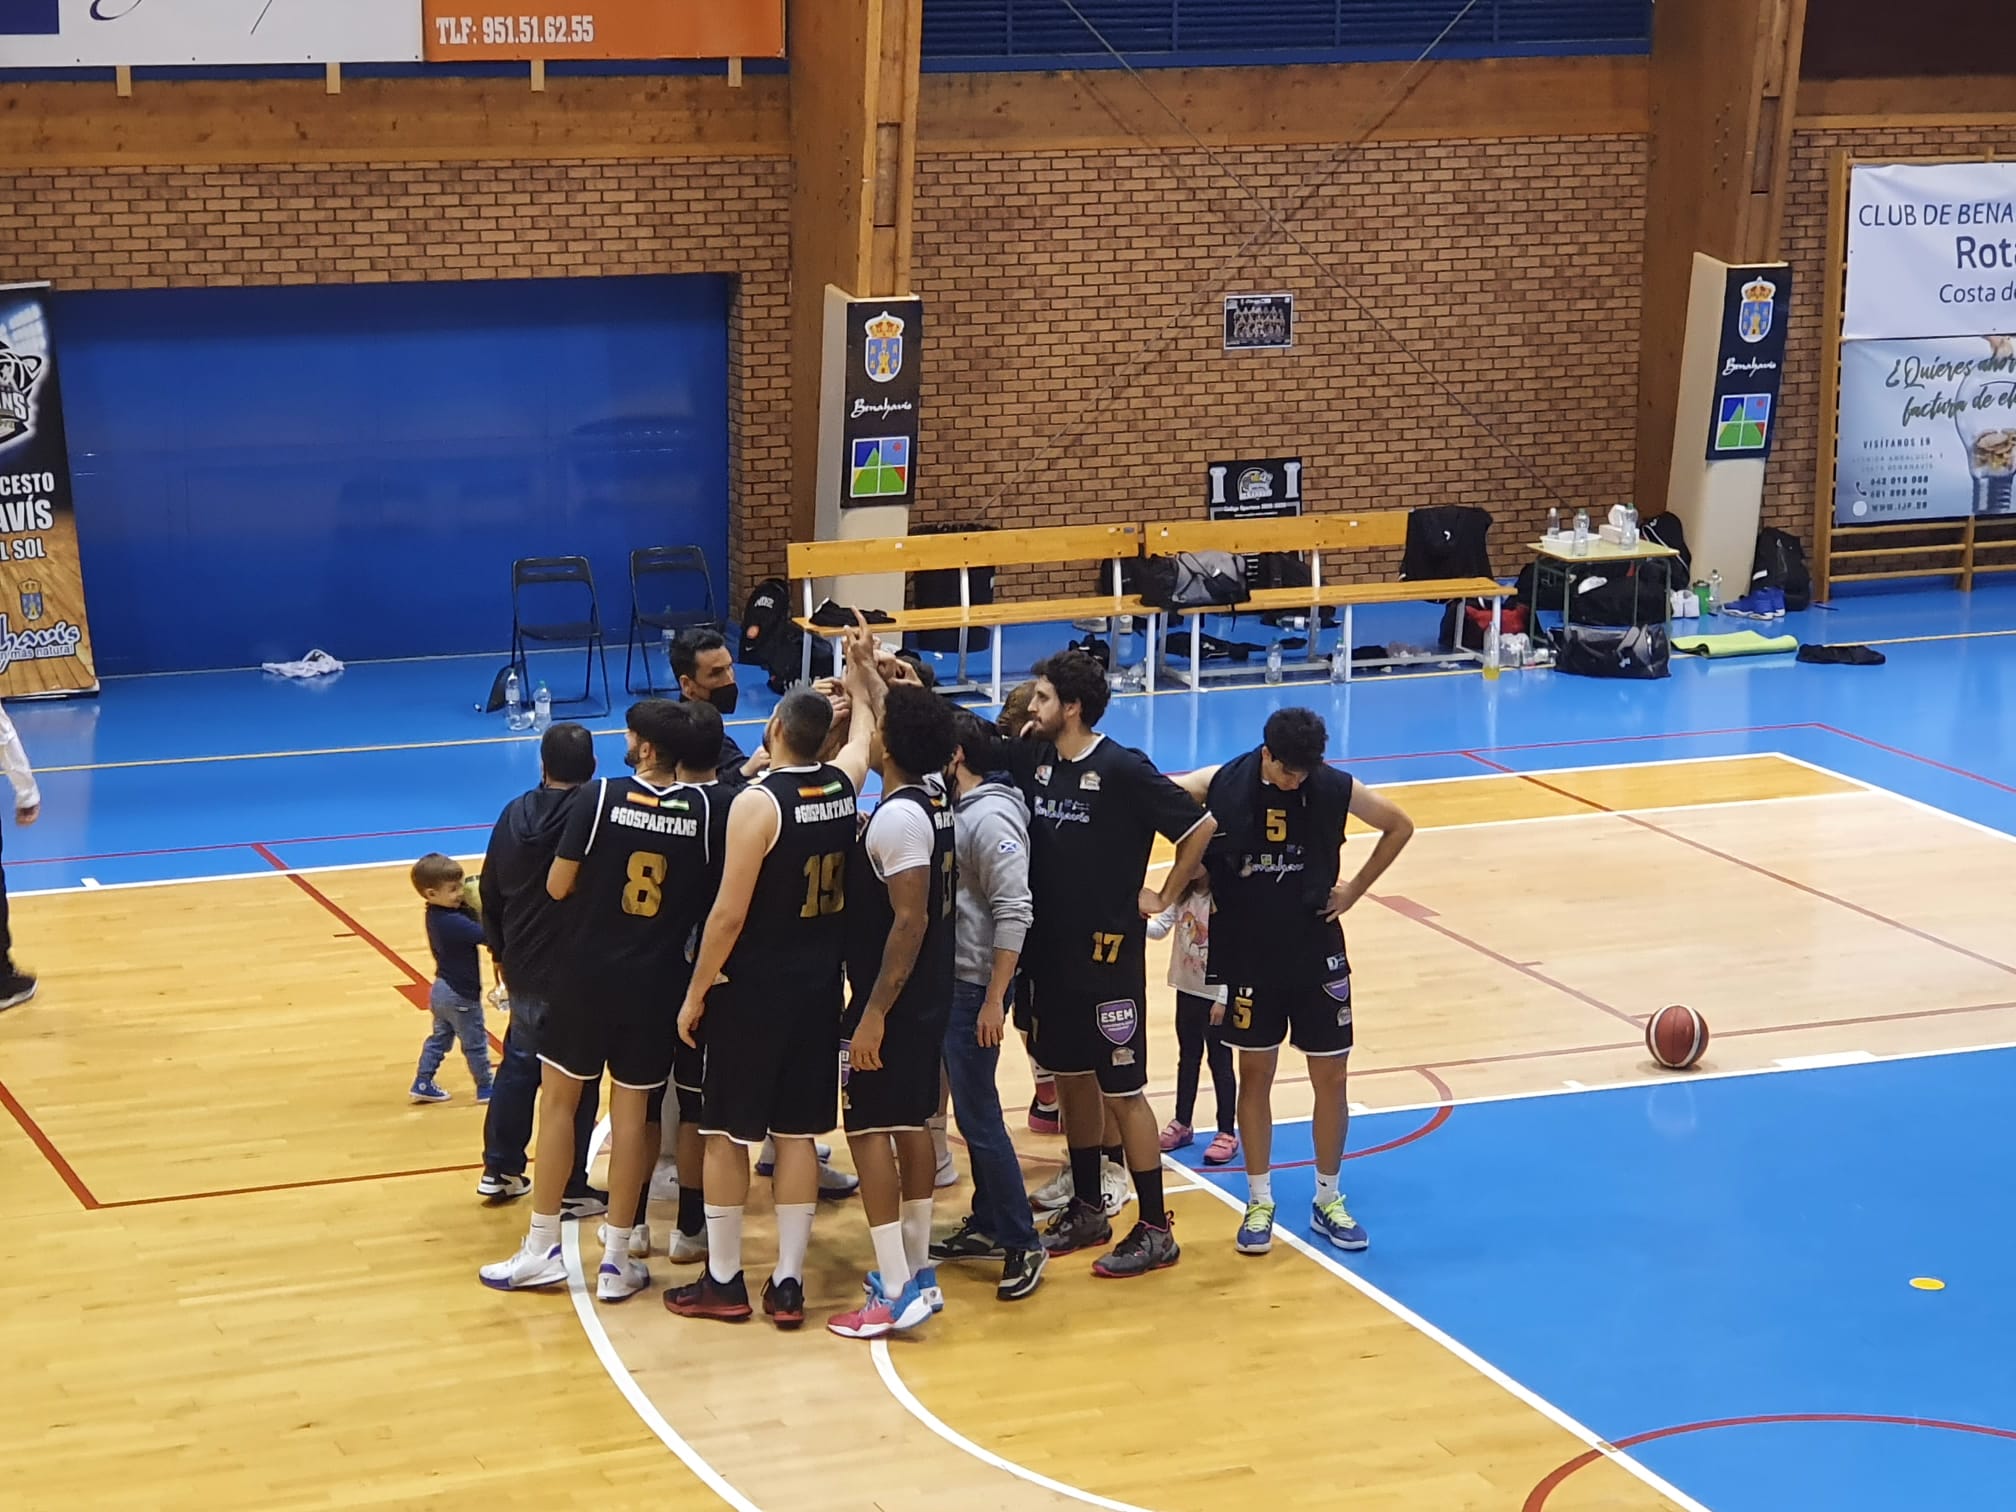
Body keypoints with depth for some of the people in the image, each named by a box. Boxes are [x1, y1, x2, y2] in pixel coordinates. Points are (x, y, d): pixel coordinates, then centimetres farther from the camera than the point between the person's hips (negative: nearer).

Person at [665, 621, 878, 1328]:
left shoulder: (757, 802, -17)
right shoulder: (843, 785, -1)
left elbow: (729, 914, -17)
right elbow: (864, 733, 25)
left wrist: (696, 993, -8)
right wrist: (862, 672, 38)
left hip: (753, 989, -5)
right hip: (820, 985, 6)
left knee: (726, 1132, 7)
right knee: (797, 1132, 10)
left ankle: (722, 1281, 13)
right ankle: (788, 1283, 12)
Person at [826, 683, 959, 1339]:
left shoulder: (896, 818, -21)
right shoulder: (934, 794, 4)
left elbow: (911, 921, -25)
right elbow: (900, 717, 25)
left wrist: (874, 1013, -24)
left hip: (891, 1000, -9)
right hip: (930, 997, 9)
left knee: (869, 1128, -5)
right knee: (911, 1124, 15)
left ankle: (895, 1291, -8)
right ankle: (917, 1271, 22)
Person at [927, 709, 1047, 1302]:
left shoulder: (990, 818, -18)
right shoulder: (958, 809, 8)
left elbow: (1013, 913, -22)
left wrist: (993, 1000, -23)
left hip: (977, 986, -9)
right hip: (952, 981, 9)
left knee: (979, 1115, -6)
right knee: (972, 1108, 16)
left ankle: (1022, 1243, 1)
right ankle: (986, 1225, 26)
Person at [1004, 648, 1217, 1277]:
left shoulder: (1123, 769, -16)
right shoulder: (1030, 759, 2)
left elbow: (1200, 826, -13)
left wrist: (1163, 899, -8)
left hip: (1107, 954, -7)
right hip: (1049, 951, 7)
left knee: (1122, 1090, -1)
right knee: (1071, 1078, 16)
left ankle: (1155, 1230, 8)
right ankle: (1087, 1212, 30)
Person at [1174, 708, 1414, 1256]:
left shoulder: (1336, 788, -11)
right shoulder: (1221, 785, -14)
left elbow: (1400, 826, 3)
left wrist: (1356, 888, -1)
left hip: (1317, 956, 1)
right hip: (1248, 958, -1)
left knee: (1330, 1077, 6)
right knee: (1255, 1075, 8)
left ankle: (1328, 1201, 21)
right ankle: (1259, 1202, 19)